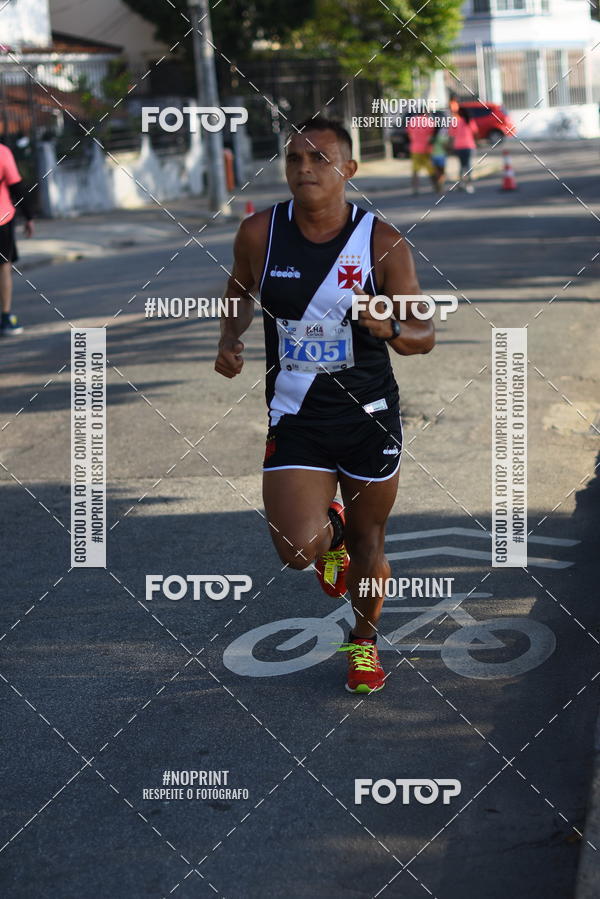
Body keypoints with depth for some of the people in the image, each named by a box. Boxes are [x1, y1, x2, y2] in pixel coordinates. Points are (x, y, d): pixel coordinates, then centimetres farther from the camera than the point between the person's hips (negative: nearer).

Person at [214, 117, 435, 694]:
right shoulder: (260, 234, -7)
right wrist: (231, 338, -4)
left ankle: (364, 639, 41)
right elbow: (240, 289, 15)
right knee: (298, 548, -13)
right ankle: (329, 529, 26)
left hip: (370, 416, 0)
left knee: (367, 540, 12)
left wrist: (389, 327, -29)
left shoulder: (382, 244, -11)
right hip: (295, 418, 1)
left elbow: (424, 336, -6)